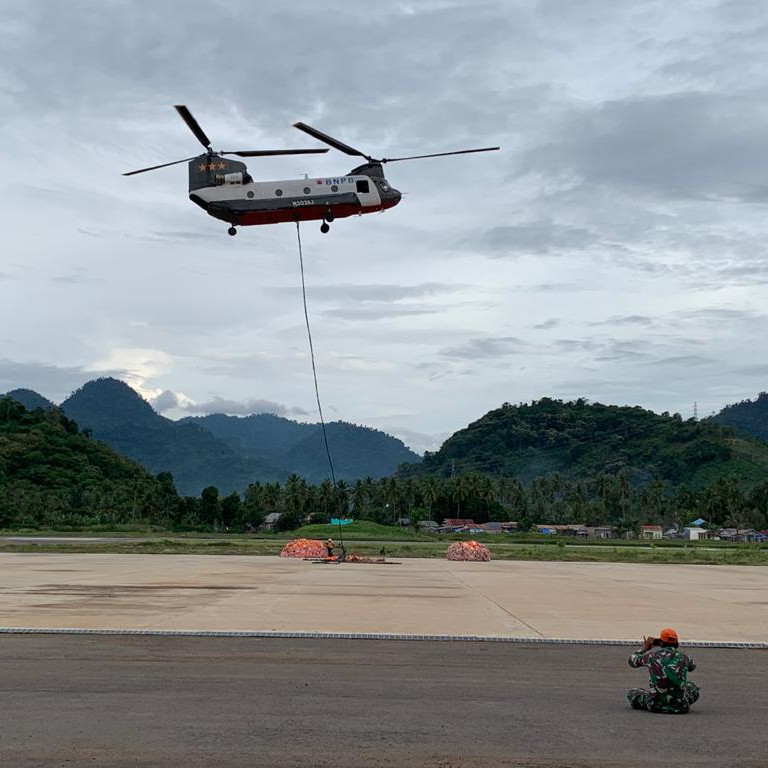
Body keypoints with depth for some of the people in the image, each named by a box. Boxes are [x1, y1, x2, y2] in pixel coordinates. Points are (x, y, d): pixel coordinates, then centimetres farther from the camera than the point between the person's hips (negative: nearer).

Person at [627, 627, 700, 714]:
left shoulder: (651, 655, -3)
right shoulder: (683, 657, 1)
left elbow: (632, 661, 16)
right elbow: (692, 666, 27)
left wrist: (644, 649, 32)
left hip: (656, 705, -1)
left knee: (632, 693, 23)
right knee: (693, 688, 31)